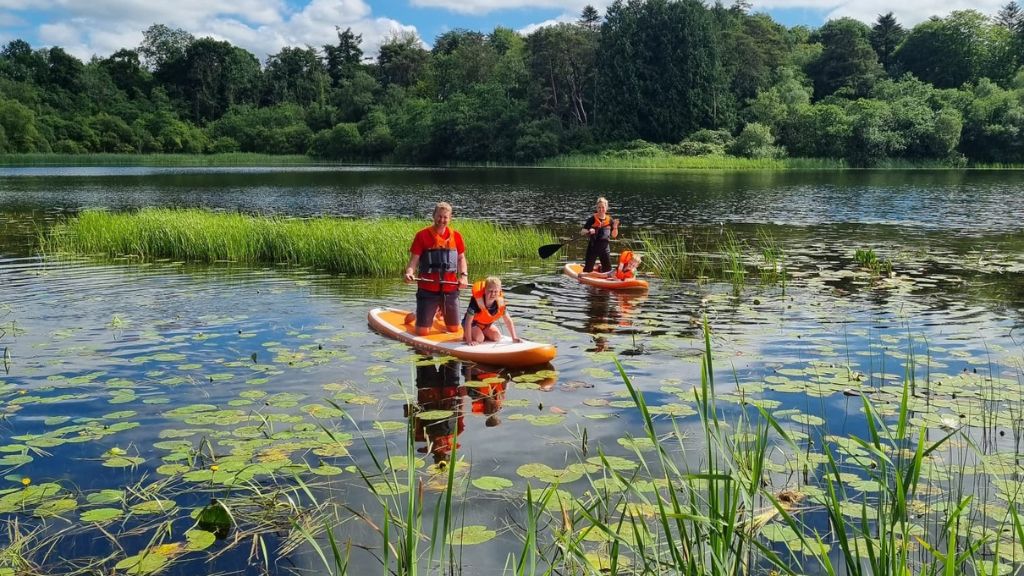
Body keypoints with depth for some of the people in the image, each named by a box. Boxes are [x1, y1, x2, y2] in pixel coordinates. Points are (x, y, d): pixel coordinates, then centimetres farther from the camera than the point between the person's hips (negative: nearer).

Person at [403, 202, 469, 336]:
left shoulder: (456, 236, 6)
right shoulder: (422, 235, -4)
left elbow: (461, 258, 13)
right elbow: (414, 259, -5)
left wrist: (463, 275, -4)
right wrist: (409, 272, -25)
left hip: (450, 289, 3)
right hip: (428, 289, -3)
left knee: (454, 329, 13)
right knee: (422, 331, -3)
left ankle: (439, 312, 45)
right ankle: (417, 316, 33)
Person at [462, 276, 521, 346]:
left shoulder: (500, 302, -22)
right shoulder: (477, 300, -35)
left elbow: (508, 320, -9)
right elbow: (468, 321, -32)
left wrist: (514, 338, -15)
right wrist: (469, 340, -33)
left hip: (487, 325, 5)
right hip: (473, 323, -5)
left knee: (497, 337, -14)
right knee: (478, 338, -27)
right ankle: (466, 335, 5)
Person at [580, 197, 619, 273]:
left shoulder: (610, 220, 3)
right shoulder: (592, 219, -9)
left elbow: (614, 235, 7)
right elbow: (582, 232, -9)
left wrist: (615, 227, -11)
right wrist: (589, 231, -30)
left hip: (604, 248, 4)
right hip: (593, 247, -4)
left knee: (608, 269, 11)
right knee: (588, 269, -2)